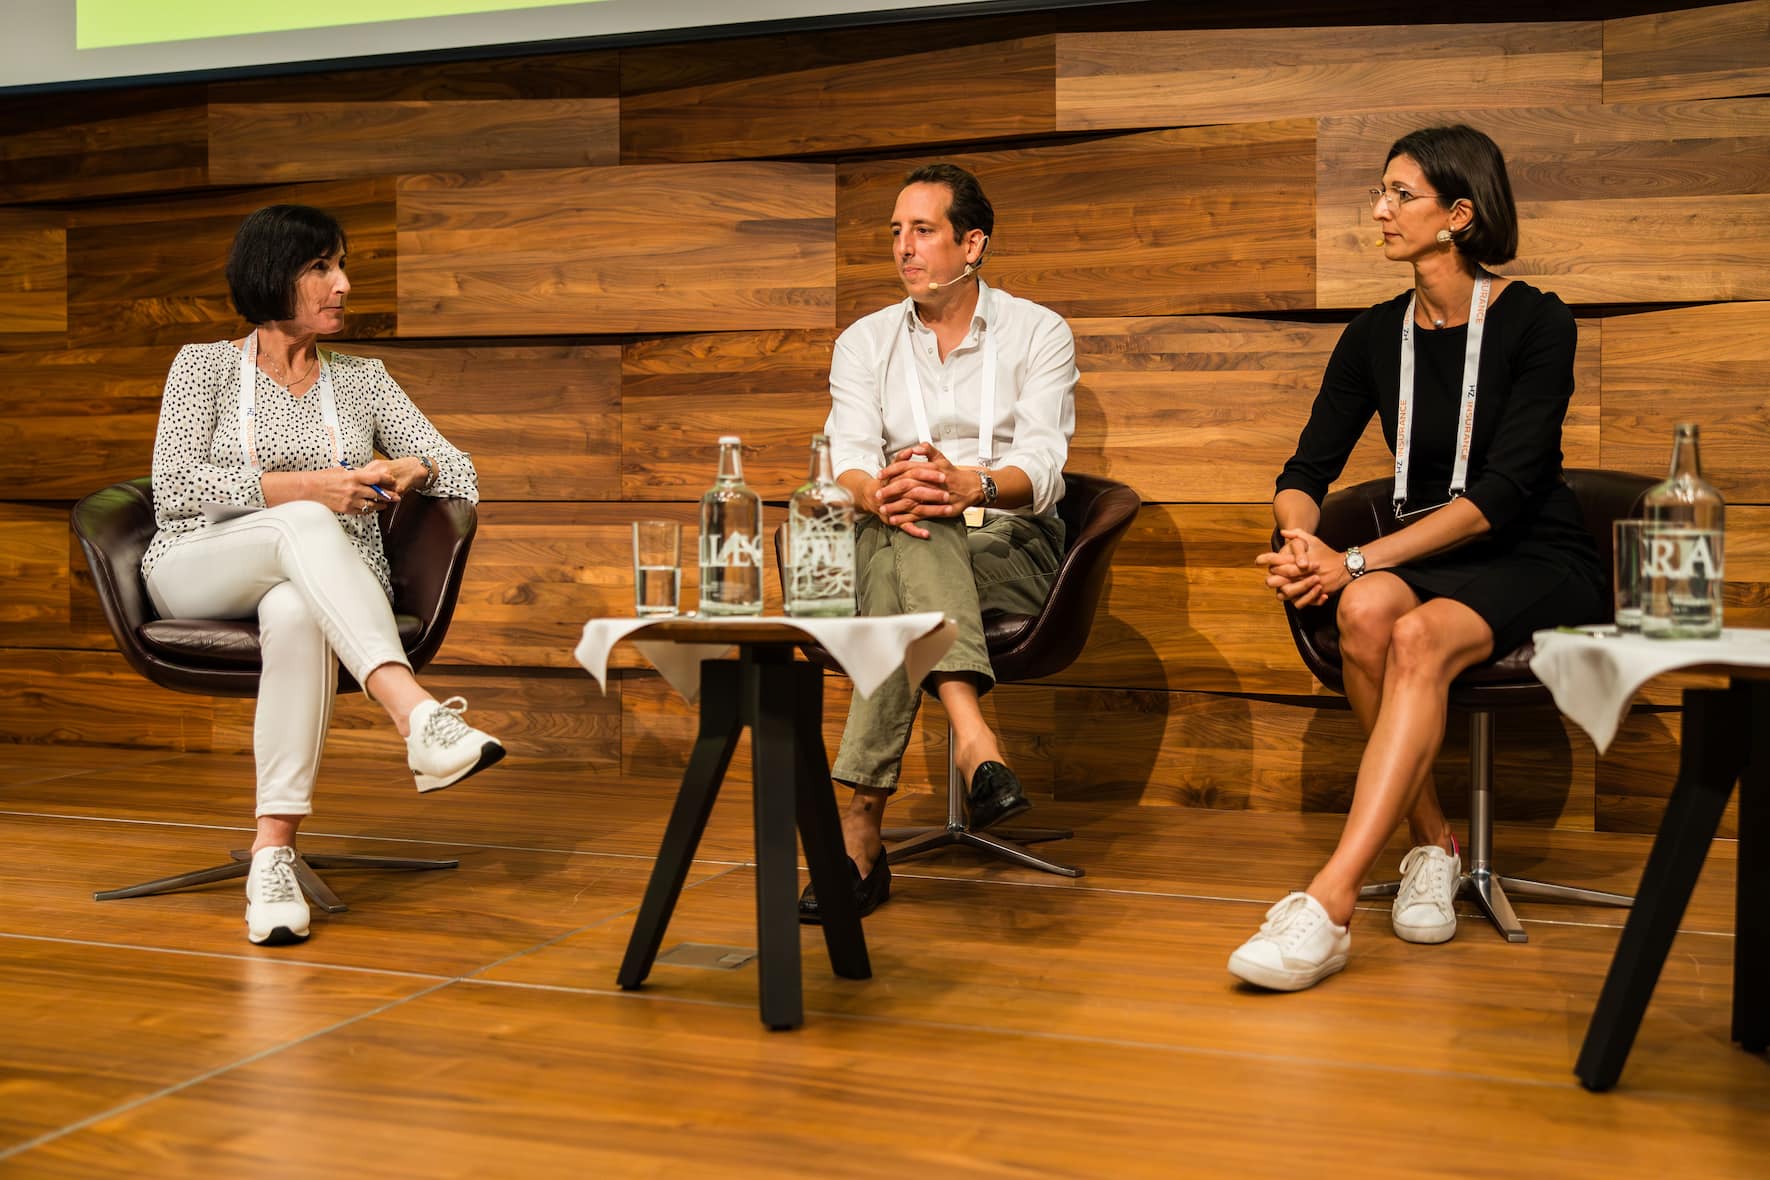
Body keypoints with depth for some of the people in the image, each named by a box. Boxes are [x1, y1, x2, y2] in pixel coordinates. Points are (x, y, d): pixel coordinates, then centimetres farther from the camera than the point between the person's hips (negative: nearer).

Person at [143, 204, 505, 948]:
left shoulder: (362, 379, 18)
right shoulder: (205, 365, 10)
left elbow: (463, 477, 12)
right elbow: (174, 489, -4)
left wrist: (410, 470, -11)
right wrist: (303, 487, -13)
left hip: (321, 583, 2)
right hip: (198, 576, -2)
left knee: (297, 614, -39)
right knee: (303, 525, -37)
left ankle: (274, 850, -46)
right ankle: (418, 716, -57)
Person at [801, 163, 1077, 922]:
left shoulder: (1038, 333, 8)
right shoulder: (864, 342, 16)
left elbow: (1041, 468, -9)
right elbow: (847, 460, -3)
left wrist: (971, 485, -34)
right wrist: (876, 493, -30)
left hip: (1014, 550, -1)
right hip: (897, 542, 2)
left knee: (899, 590, -36)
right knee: (904, 529, -37)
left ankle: (862, 824, -44)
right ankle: (976, 741, -56)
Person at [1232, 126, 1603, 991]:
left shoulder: (1535, 323, -8)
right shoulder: (1376, 336, 7)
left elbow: (1503, 490, -18)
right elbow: (1307, 470, 4)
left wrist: (1357, 560, -25)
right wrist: (1302, 540, -21)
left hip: (1536, 563, -4)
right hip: (1423, 559, 4)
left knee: (1419, 637, -36)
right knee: (1365, 611, -32)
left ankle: (1328, 906, -44)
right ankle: (1432, 847, -16)